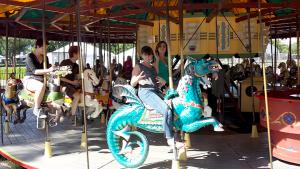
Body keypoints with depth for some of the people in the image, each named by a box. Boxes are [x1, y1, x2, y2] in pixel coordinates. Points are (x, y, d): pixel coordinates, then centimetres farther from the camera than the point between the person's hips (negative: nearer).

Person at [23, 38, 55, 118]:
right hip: (30, 80, -6)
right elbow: (34, 71, -20)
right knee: (41, 86, -39)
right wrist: (48, 70, -30)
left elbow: (48, 68, 16)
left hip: (41, 80, 6)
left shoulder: (45, 58, 13)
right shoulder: (30, 57, -7)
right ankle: (36, 109, -25)